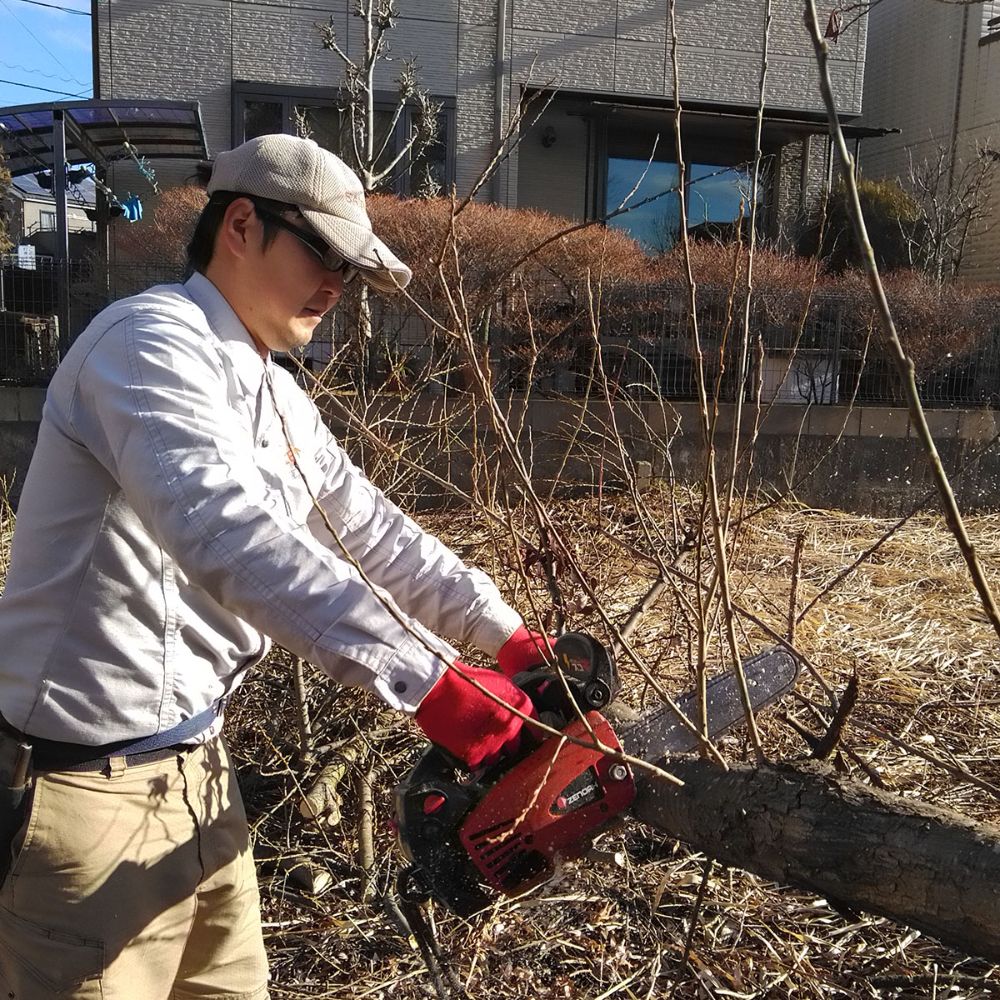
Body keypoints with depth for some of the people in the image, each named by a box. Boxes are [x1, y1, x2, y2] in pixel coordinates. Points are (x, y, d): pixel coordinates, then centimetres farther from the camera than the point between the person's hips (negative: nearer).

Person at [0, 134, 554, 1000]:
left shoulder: (279, 400, 9)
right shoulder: (152, 343, -19)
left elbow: (374, 533, 13)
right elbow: (229, 535, -35)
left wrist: (506, 633, 7)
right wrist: (428, 683, -38)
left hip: (197, 766, 9)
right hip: (89, 788, -8)